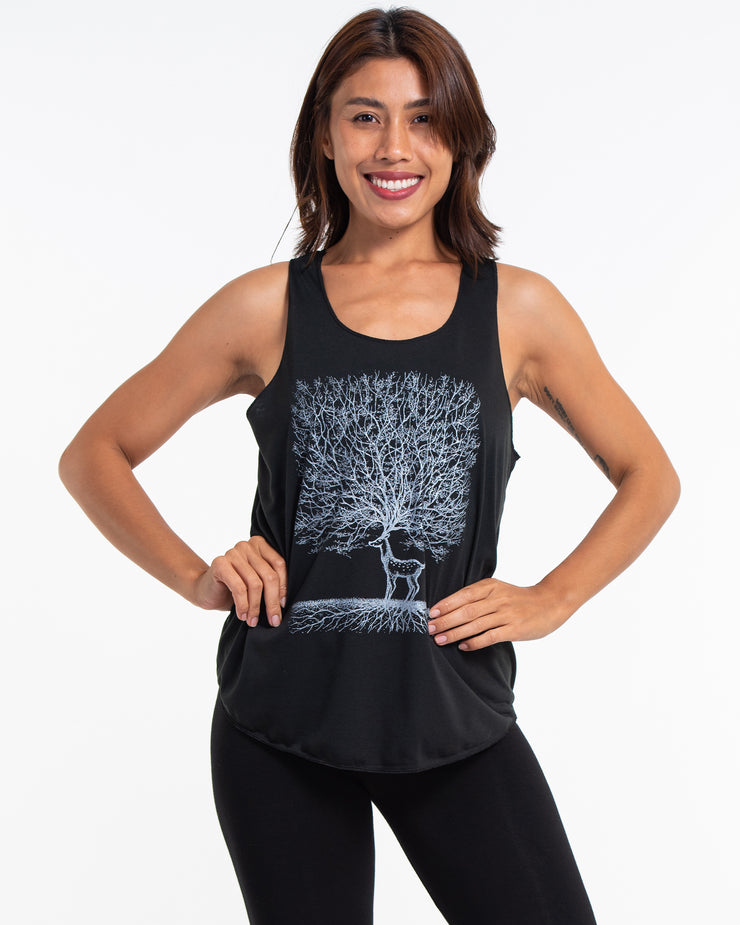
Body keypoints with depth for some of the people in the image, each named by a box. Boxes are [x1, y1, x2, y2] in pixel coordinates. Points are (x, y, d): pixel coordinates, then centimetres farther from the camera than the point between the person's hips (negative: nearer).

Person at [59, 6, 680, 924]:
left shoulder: (518, 310, 0)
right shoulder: (266, 309, -1)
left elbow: (650, 478, 12)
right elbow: (92, 456, 7)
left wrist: (548, 601, 0)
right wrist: (195, 577, -5)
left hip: (458, 717, 1)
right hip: (281, 723, 0)